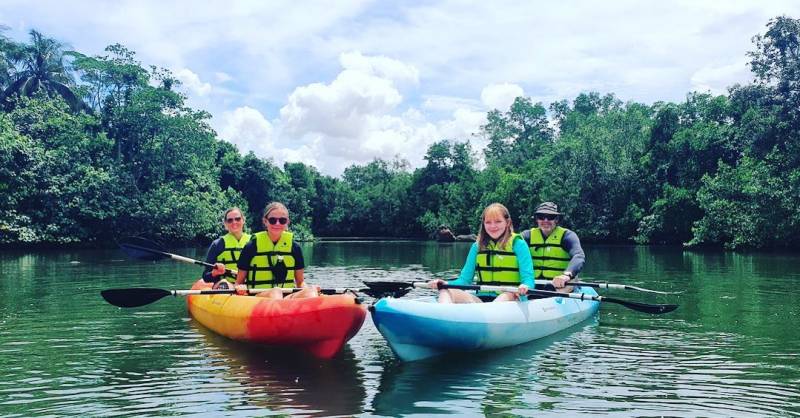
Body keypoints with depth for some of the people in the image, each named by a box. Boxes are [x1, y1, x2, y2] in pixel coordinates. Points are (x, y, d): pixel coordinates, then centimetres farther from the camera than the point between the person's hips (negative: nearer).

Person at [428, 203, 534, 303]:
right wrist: (444, 284, -9)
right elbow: (465, 279, 12)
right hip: (481, 300, 3)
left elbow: (528, 278, -4)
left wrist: (525, 287, -29)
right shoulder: (477, 246, 15)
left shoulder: (518, 244, 4)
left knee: (508, 295, -38)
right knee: (446, 291, -20)